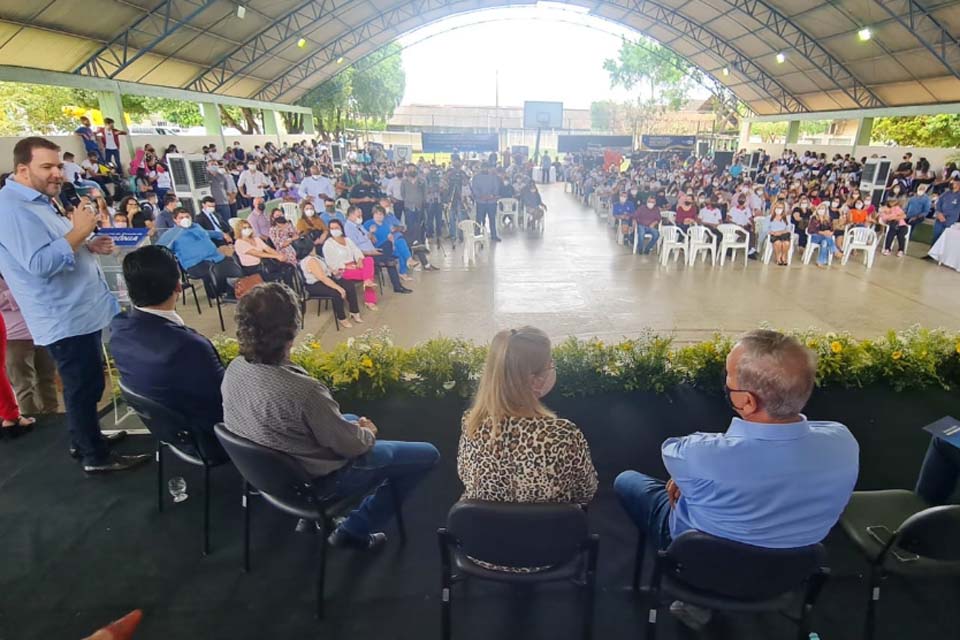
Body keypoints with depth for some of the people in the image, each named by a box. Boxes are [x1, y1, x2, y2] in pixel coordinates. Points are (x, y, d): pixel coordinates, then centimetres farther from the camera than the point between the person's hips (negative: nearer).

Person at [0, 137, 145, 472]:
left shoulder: (37, 201, 14)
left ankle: (87, 439, 36)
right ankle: (96, 456, 14)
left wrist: (88, 245, 4)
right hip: (66, 318, -10)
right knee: (84, 387, 1)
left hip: (82, 311, 10)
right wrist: (79, 230, -22)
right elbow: (42, 263, -28)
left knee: (87, 385, 21)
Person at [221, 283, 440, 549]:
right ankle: (354, 531, 12)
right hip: (319, 478, -7)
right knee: (427, 454, 3)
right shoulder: (303, 390, -38)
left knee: (352, 419, 33)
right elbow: (350, 445, -23)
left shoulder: (234, 369, -13)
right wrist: (369, 433, 0)